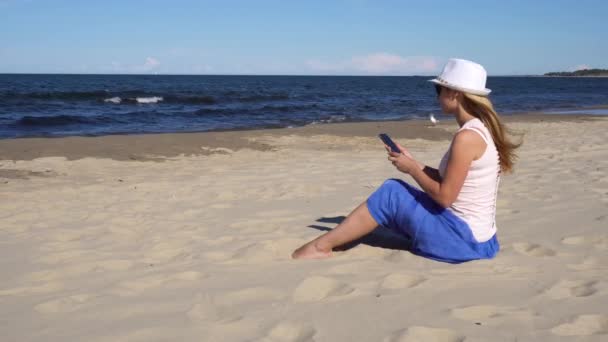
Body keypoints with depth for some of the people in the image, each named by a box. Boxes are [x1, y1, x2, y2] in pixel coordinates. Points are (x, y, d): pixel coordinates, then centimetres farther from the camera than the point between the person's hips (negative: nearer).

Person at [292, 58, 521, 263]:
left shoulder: (466, 137, -22)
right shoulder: (482, 129, 8)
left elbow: (444, 196, -20)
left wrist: (412, 168, -6)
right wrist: (413, 163, 7)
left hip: (463, 239, -9)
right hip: (479, 236, 9)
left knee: (391, 193, -4)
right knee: (400, 191, 16)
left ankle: (321, 246, 4)